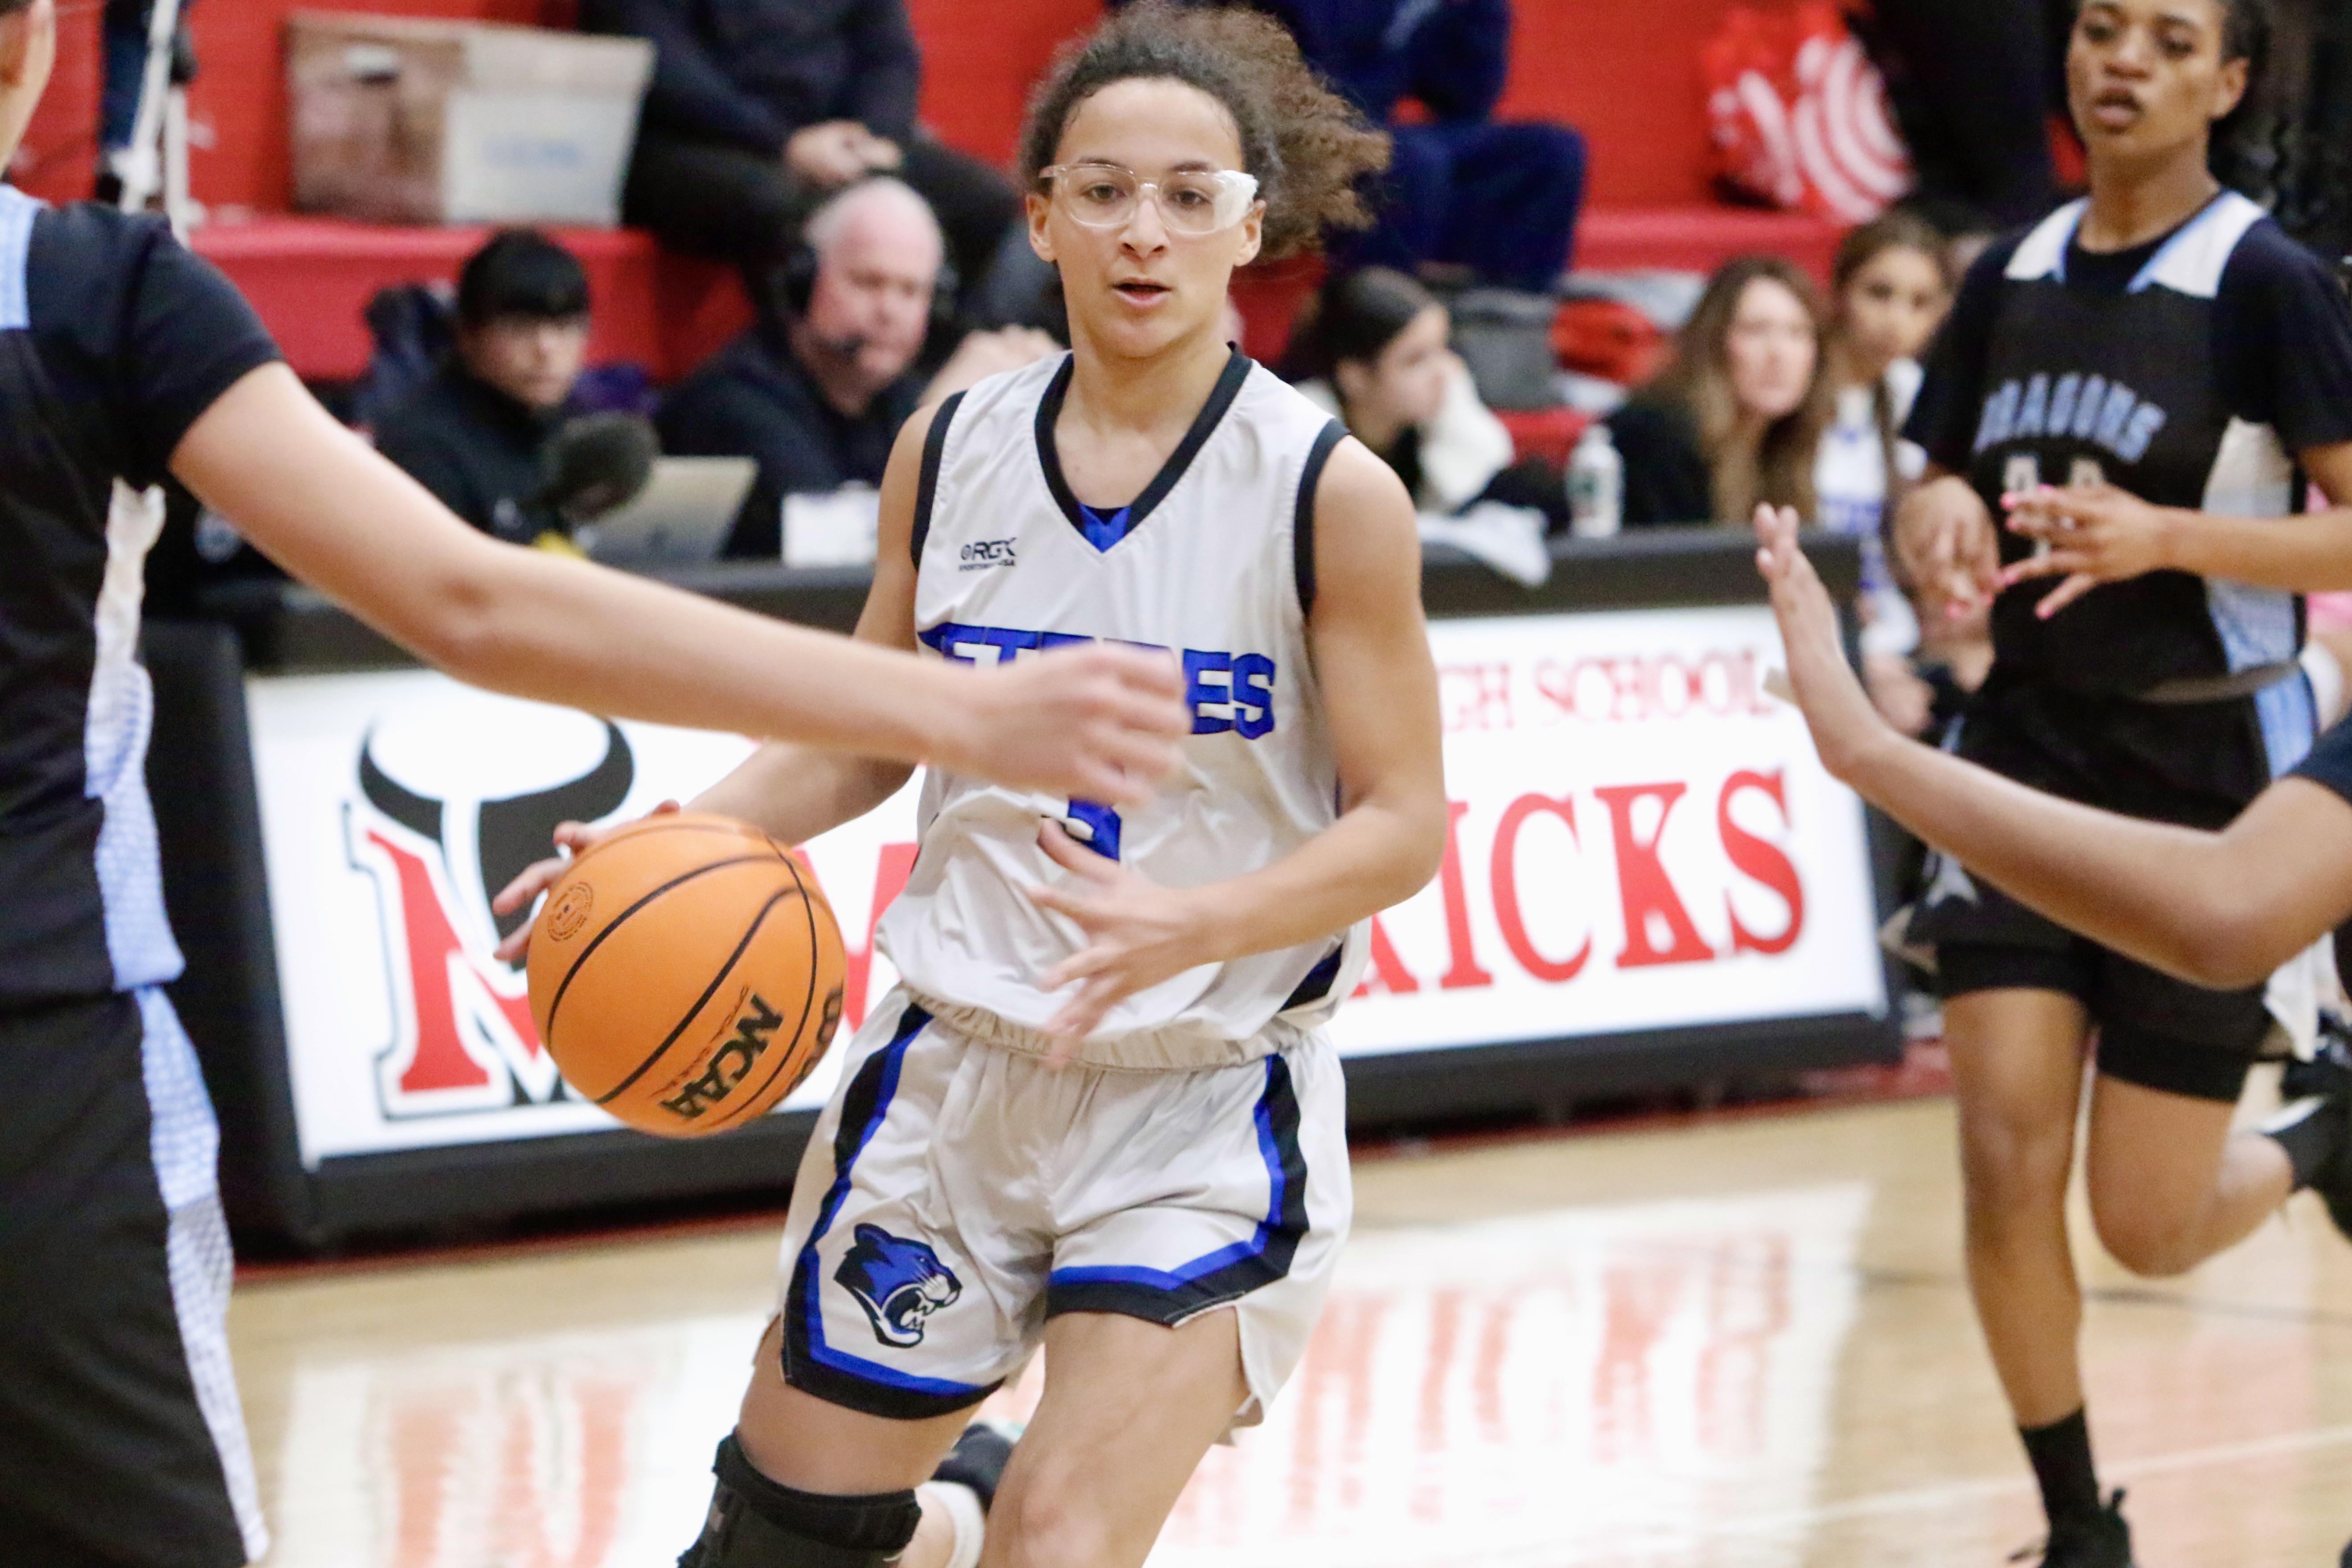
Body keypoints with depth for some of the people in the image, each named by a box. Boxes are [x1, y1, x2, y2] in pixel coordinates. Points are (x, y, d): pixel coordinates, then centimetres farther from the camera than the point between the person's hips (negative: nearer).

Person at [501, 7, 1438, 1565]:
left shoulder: (1330, 493, -11)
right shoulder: (950, 454, 1)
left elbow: (1403, 825, -10)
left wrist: (1191, 927, -27)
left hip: (1204, 1105, -4)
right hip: (956, 1068, 4)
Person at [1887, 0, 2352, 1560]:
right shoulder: (2011, 280, 6)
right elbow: (1936, 491, 17)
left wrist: (2165, 537, -28)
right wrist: (1940, 522, -7)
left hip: (2212, 774, -4)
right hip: (2030, 748, 4)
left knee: (2148, 1225, 2)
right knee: (2006, 1165, -7)